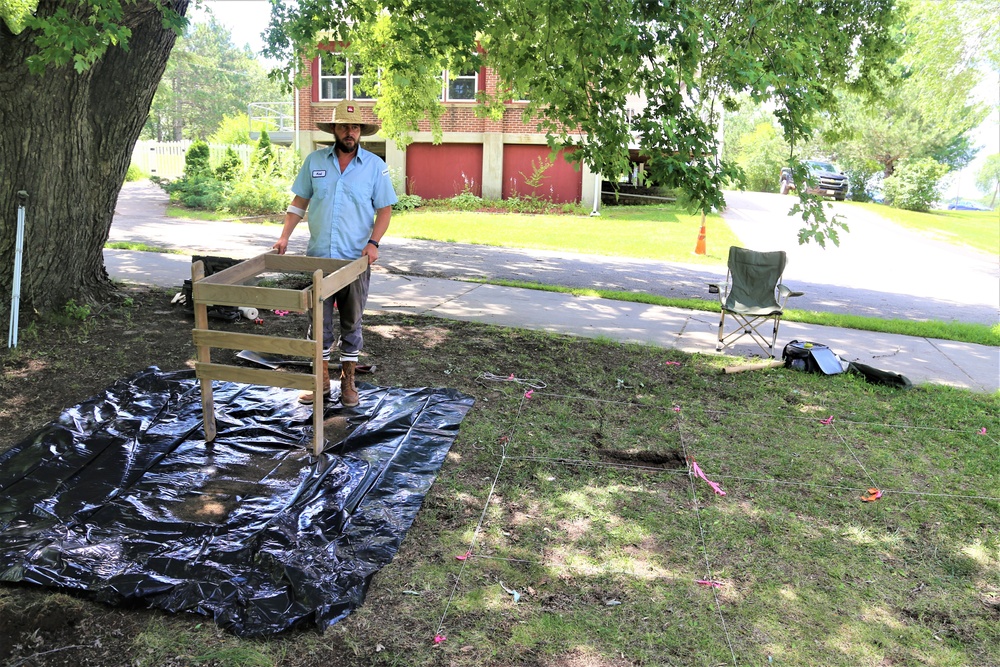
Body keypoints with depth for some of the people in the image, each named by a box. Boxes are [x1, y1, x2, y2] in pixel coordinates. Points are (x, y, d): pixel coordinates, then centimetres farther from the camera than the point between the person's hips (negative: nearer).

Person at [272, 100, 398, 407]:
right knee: (319, 321, 8)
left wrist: (373, 242, -15)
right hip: (318, 257, 2)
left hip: (356, 260, -2)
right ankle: (322, 379, 21)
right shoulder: (314, 160, 4)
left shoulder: (375, 165, -1)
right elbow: (299, 201, 9)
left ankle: (348, 380, 20)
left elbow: (384, 209, -1)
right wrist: (284, 236, -1)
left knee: (351, 322, 8)